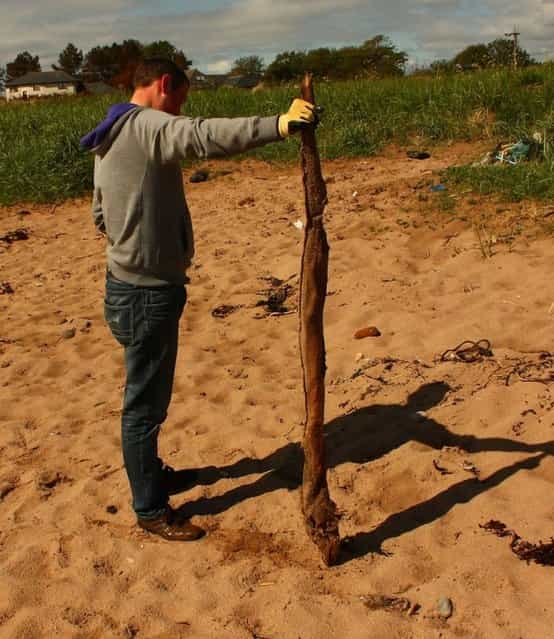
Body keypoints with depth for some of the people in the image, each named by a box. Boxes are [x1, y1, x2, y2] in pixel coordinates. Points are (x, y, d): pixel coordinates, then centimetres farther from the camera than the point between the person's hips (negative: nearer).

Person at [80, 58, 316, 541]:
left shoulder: (109, 140, 14)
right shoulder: (146, 126, -17)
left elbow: (102, 216, 22)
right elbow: (205, 137, -38)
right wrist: (278, 125, -47)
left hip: (129, 284, 10)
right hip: (147, 293, -10)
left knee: (152, 394, 23)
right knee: (144, 402, 3)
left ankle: (152, 474, 41)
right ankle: (150, 510, 18)